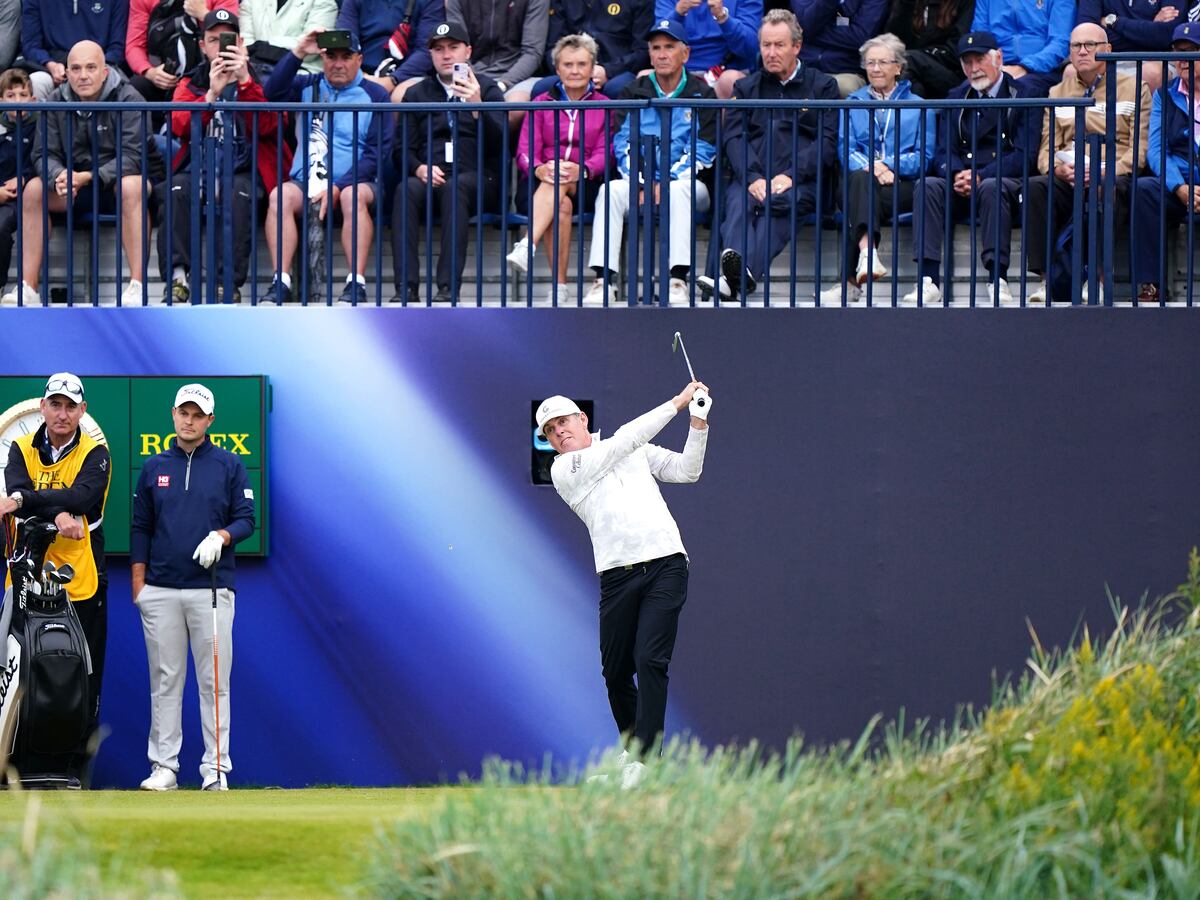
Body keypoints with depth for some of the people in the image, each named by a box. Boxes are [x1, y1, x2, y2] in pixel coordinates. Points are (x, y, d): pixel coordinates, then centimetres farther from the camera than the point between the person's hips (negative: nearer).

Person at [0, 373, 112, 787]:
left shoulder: (94, 454, 1)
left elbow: (84, 496, -18)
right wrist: (58, 514, -28)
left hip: (81, 581, -1)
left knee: (84, 678, 0)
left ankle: (77, 764, 7)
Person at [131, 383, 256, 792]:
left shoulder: (229, 465, 6)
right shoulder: (154, 467, 12)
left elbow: (246, 519, 6)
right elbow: (140, 527, 13)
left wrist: (221, 536, -15)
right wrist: (138, 583, 5)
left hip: (211, 587, -2)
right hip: (161, 590, 2)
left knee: (214, 681, -3)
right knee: (165, 681, 3)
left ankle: (215, 769, -1)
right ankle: (163, 766, 5)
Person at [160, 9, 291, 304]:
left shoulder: (255, 80, 13)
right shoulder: (191, 84, 17)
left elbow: (266, 126, -6)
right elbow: (179, 126, -3)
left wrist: (245, 81, -17)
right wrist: (211, 94, -19)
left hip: (241, 171, -1)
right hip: (199, 169, 1)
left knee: (238, 195, -34)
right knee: (177, 190, -31)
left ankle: (228, 281, -36)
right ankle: (176, 275, -36)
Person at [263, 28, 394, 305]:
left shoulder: (374, 95, 7)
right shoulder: (308, 87, 17)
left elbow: (378, 152, -1)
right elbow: (272, 92, -1)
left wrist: (339, 186, -13)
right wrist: (298, 53, -10)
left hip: (356, 180, -2)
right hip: (306, 179, 2)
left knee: (353, 197, -36)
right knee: (280, 196, -28)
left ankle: (357, 283, -38)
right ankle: (281, 282, -33)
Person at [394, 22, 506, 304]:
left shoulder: (486, 89, 13)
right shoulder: (417, 94, 20)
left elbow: (499, 140, -3)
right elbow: (402, 149, 13)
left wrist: (477, 106, -21)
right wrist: (419, 168, -10)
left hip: (477, 178, -2)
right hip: (429, 176, 2)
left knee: (454, 188, -37)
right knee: (406, 190, -32)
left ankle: (449, 286, -43)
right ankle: (406, 286, -40)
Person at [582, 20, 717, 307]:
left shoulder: (701, 95, 7)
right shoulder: (635, 92, 14)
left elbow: (703, 150, -1)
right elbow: (623, 143, 6)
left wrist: (668, 182, -14)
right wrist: (640, 182, -11)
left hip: (684, 182, -2)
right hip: (640, 183, 2)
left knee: (679, 191, -37)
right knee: (610, 191, -29)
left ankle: (678, 279, -43)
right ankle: (604, 279, -38)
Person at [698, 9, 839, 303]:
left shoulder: (822, 86, 16)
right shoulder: (746, 88, 24)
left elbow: (827, 141, 3)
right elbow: (734, 138, 9)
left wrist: (790, 176, -12)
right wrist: (753, 178, -11)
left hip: (801, 182, -2)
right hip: (751, 176, 2)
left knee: (776, 205, -36)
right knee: (739, 203, -33)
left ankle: (743, 274, -60)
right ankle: (734, 269, -59)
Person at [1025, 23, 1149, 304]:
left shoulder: (1133, 90, 13)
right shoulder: (1057, 93, 23)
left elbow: (1140, 149, 2)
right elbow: (1046, 149, 15)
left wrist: (1107, 170, -16)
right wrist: (1059, 169, -11)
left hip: (1115, 177, -3)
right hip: (1067, 182, 3)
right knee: (1036, 186, -30)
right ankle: (1045, 278, -32)